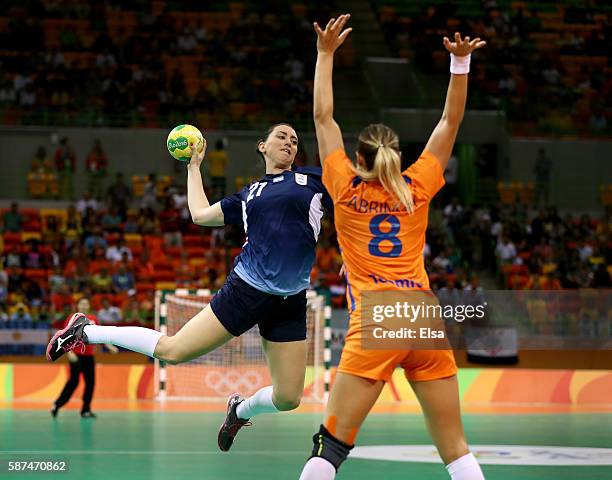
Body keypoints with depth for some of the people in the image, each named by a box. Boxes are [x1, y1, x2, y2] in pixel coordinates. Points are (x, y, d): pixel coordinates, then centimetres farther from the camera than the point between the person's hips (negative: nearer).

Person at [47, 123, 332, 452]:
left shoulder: (312, 179, 8)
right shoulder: (248, 195, 13)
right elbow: (200, 214, 20)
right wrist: (194, 167, 27)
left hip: (290, 303, 1)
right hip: (246, 290, -1)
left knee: (288, 398, -1)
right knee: (171, 350, -5)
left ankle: (241, 410, 32)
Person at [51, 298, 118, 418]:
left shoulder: (93, 319, 11)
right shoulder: (72, 319, -3)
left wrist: (109, 346, 14)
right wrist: (69, 352, -18)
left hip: (89, 356, 5)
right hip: (76, 355, -5)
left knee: (90, 383, 1)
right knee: (74, 381, -10)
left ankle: (86, 410, 8)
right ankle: (57, 405, 2)